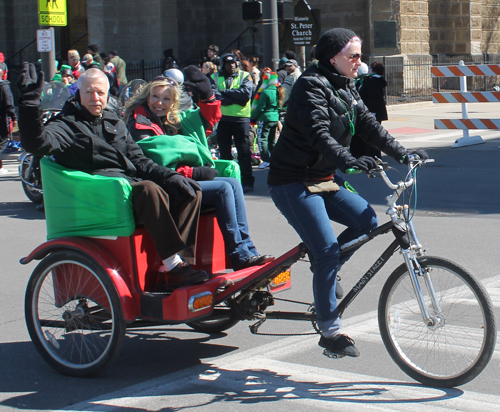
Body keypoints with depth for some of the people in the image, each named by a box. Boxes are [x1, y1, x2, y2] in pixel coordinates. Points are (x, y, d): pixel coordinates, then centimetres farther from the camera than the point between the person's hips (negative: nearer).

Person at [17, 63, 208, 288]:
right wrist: (29, 103, -28)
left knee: (190, 192, -9)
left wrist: (170, 176, 6)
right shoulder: (67, 124, 3)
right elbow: (37, 143, -17)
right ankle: (172, 265, -31)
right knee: (149, 189, -35)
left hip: (131, 182, 7)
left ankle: (178, 264, -17)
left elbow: (138, 160, 21)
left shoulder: (115, 123, 24)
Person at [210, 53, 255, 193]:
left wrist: (225, 92, -10)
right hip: (222, 118, 2)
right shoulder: (215, 77, 7)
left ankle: (247, 181, 3)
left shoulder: (245, 76, 4)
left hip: (241, 118, -2)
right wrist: (236, 99, -14)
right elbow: (213, 95, -10)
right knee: (224, 151, 9)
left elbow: (246, 93, -14)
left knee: (244, 151, -1)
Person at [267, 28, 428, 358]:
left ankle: (325, 268, 15)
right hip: (293, 183, -9)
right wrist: (348, 160, -46)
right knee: (328, 252, -13)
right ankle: (330, 331, -4)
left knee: (367, 220, -6)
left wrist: (403, 154, -3)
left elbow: (369, 126, 8)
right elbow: (318, 133, -31)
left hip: (324, 178, 9)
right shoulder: (312, 86, -17)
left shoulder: (346, 89, 11)